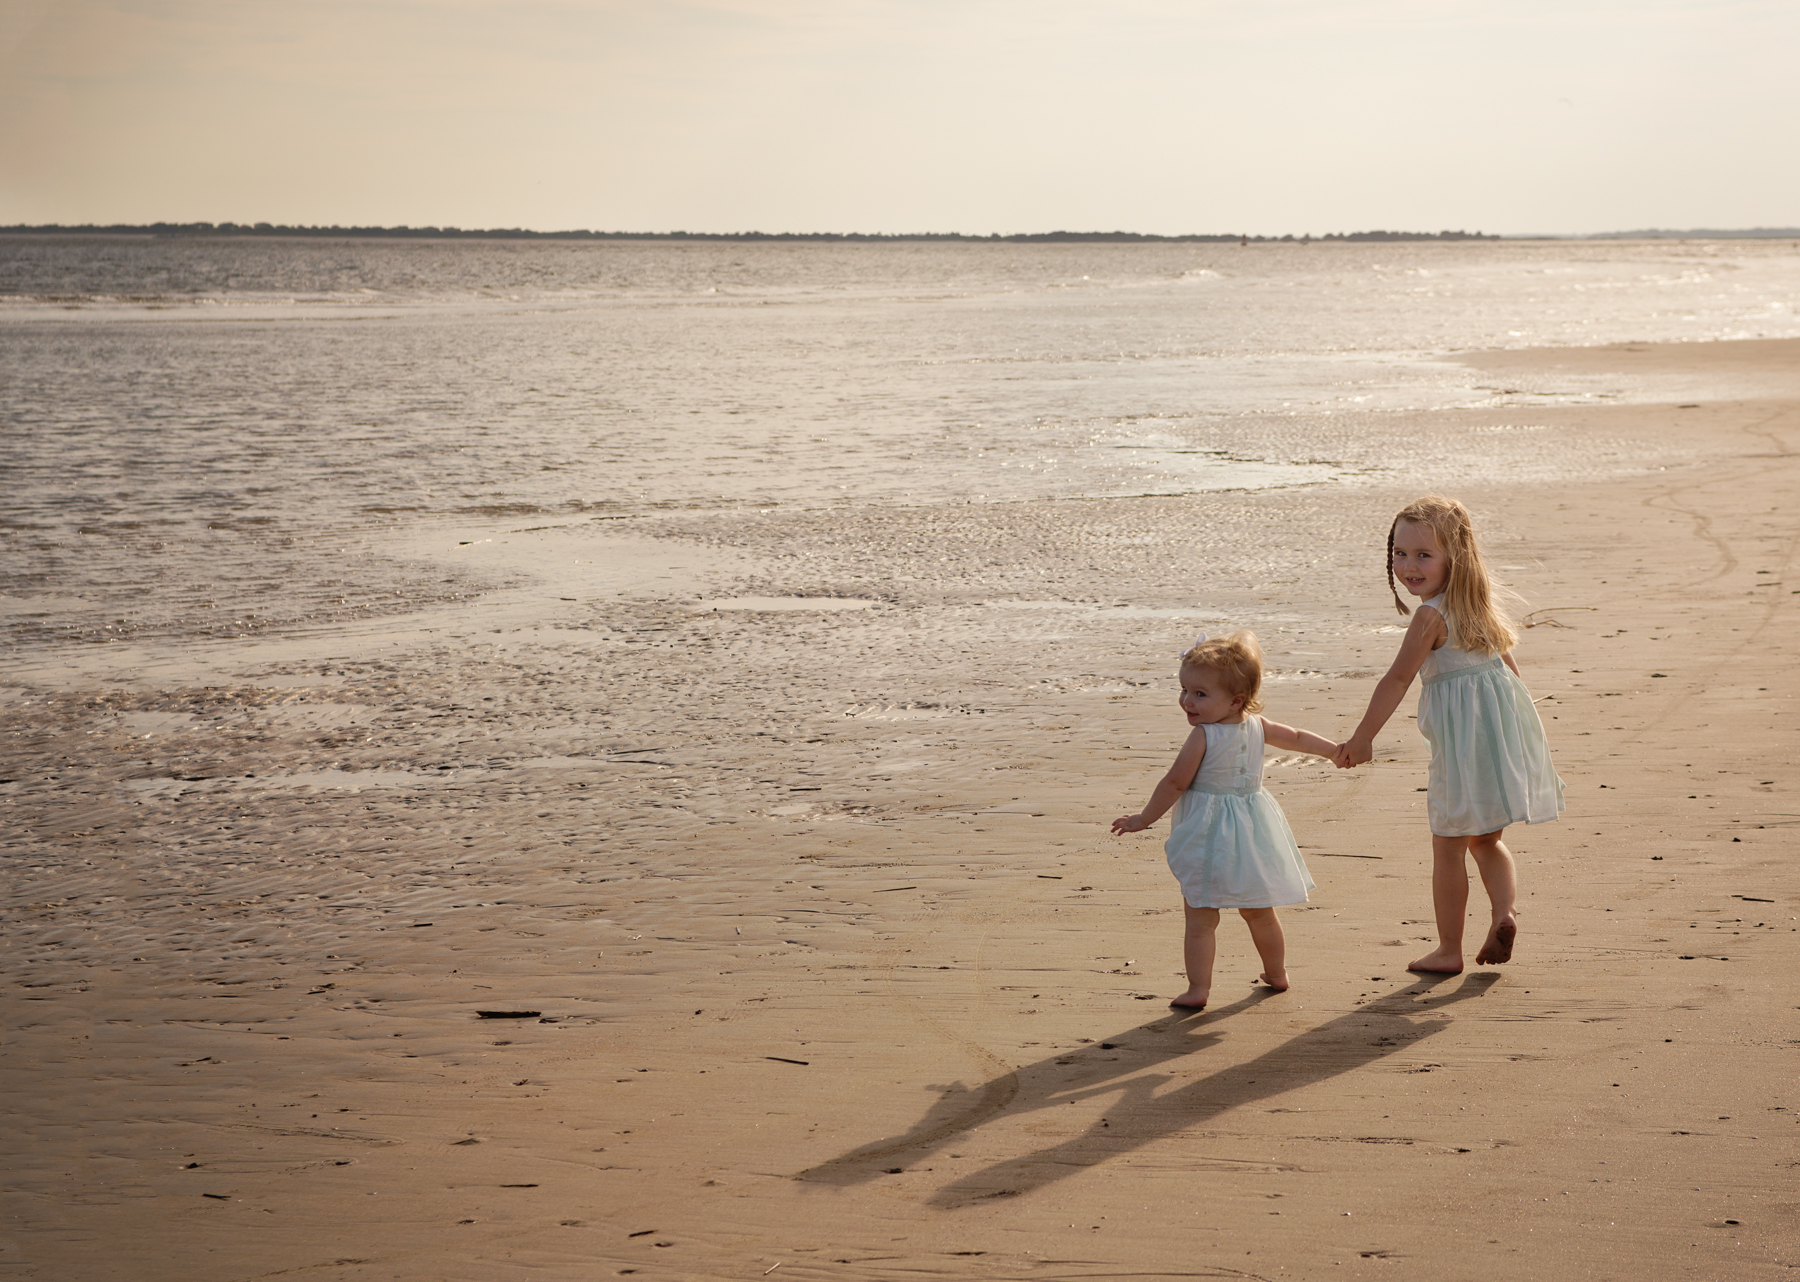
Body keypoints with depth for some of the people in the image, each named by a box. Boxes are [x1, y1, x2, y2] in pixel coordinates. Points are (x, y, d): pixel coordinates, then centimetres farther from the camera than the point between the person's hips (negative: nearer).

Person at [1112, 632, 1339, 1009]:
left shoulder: (1202, 737, -20)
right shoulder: (1257, 726, 0)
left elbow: (1174, 784, -15)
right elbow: (1298, 738, 16)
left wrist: (1143, 819, -3)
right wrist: (1336, 750, 33)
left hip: (1210, 836, -7)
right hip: (1251, 835, 7)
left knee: (1200, 919, -1)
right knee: (1259, 912, 23)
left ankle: (1198, 988, -5)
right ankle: (1277, 974, 36)